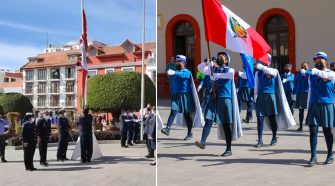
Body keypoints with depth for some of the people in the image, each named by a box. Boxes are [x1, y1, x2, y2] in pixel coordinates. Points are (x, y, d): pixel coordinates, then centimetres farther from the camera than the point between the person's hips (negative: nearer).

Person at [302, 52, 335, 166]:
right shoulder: (312, 76, 12)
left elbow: (324, 74, -27)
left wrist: (313, 71, -43)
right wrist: (308, 107, 14)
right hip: (313, 106, 3)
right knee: (313, 131, -3)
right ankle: (313, 157, 2)